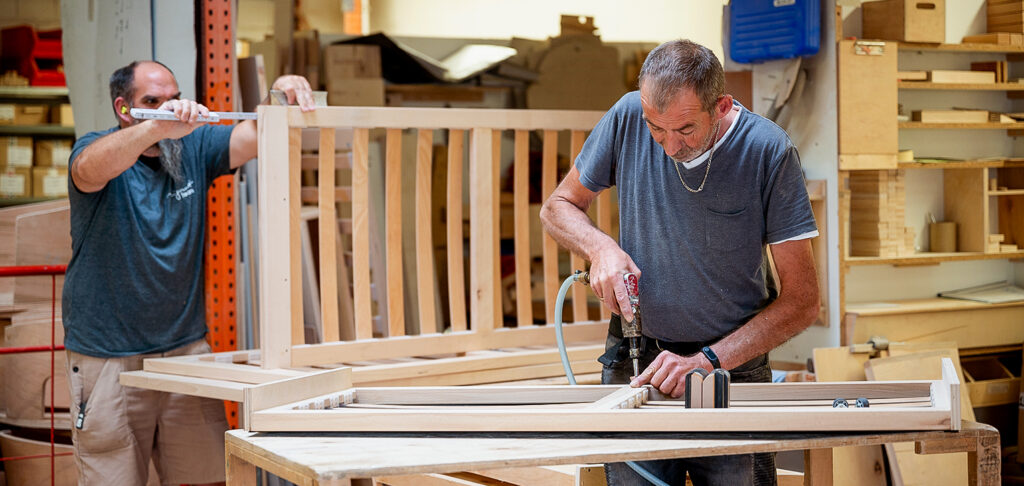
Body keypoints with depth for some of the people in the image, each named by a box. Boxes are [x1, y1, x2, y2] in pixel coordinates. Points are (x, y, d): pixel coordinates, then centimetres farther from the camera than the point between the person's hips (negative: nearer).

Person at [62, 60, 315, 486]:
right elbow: (93, 168, -31)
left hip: (187, 349, 4)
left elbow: (256, 136, -6)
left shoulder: (194, 148, 7)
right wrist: (155, 128, -49)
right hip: (108, 360, -4)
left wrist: (283, 96, -28)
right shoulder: (93, 150, -7)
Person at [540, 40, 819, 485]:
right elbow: (558, 207, 8)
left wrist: (707, 360, -19)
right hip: (634, 363, 2)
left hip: (733, 365, -1)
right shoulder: (628, 117, -7)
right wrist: (601, 247, -13)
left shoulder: (770, 152, -14)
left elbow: (802, 301, -12)